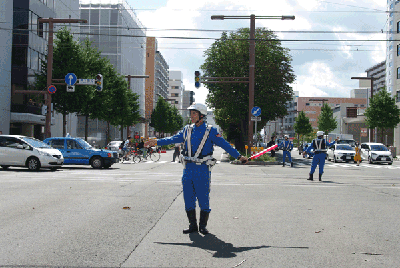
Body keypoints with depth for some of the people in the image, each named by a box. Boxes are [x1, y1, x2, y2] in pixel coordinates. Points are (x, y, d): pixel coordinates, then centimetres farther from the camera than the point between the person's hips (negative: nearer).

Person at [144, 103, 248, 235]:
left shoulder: (210, 131, -2)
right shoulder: (187, 130, 11)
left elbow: (224, 144, -3)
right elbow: (173, 139, 20)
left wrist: (238, 156, -10)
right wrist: (156, 142, 18)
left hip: (202, 170, -4)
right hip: (188, 169, 4)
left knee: (203, 198, -2)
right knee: (188, 198, 6)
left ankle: (203, 226, 12)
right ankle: (193, 225, 17)